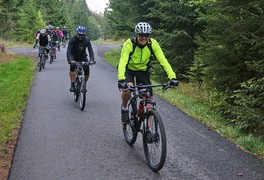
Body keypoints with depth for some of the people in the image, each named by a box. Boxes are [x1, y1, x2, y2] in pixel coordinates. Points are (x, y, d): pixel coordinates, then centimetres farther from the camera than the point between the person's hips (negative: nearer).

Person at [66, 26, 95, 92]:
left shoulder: (86, 40, -19)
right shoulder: (73, 39, -24)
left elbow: (90, 50, -26)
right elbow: (69, 50, -34)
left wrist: (92, 59, -43)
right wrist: (70, 60, -51)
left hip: (83, 57, 2)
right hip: (74, 57, -2)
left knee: (87, 71, -14)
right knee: (72, 68, -29)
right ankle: (72, 84, -18)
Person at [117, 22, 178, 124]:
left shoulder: (153, 44, -22)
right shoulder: (129, 44, -29)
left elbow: (163, 61, -27)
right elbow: (122, 62, -40)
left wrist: (172, 77, -41)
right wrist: (121, 80, -56)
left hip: (143, 71, 2)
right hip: (129, 70, -2)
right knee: (127, 89, -31)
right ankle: (124, 108, 1)